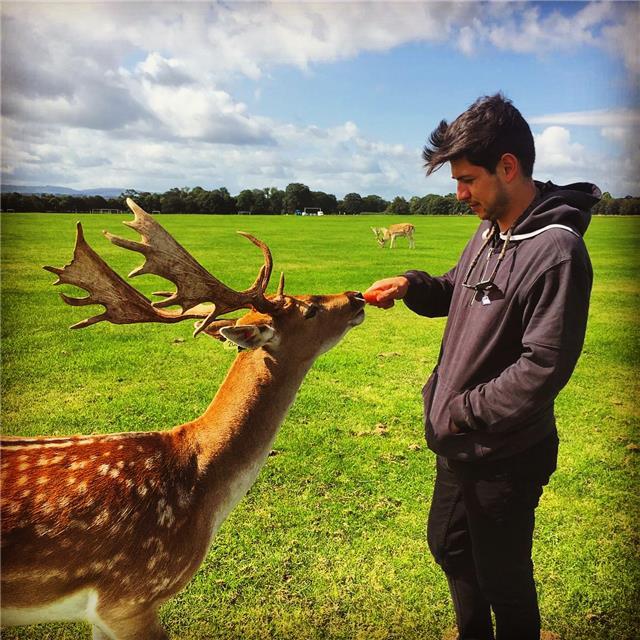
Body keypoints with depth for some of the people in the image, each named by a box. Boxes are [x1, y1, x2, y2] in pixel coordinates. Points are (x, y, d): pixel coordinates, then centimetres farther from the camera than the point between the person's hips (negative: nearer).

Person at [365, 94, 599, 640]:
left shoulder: (556, 251, -24)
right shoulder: (489, 232, 4)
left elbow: (543, 368, -27)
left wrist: (461, 412, -20)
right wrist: (413, 285, -2)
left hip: (504, 456, -9)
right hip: (457, 441, 9)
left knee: (502, 576, 14)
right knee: (449, 547, 27)